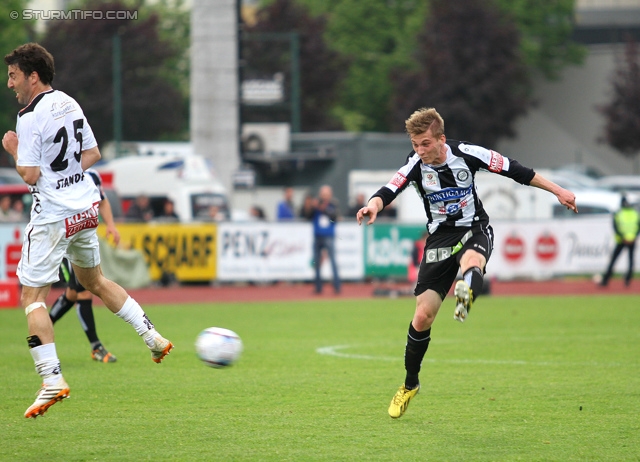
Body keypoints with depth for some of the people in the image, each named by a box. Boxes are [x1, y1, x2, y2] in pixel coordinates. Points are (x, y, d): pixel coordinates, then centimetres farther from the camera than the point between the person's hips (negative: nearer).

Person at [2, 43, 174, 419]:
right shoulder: (70, 104, 8)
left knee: (32, 296, -4)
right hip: (86, 207, 8)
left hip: (53, 216, -8)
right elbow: (93, 154, 16)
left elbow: (30, 175, -19)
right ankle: (153, 337, 24)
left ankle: (52, 378, -14)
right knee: (93, 281, 27)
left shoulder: (30, 118, -16)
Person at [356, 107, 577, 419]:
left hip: (474, 230, -1)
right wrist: (374, 204, -53)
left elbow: (515, 171, -3)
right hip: (440, 237, 1)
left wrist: (557, 191, 0)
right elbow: (390, 190, -28)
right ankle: (410, 385, 14)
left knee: (471, 261, -40)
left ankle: (465, 295, -73)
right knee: (422, 315, -4)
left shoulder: (466, 154, -12)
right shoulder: (415, 165, -11)